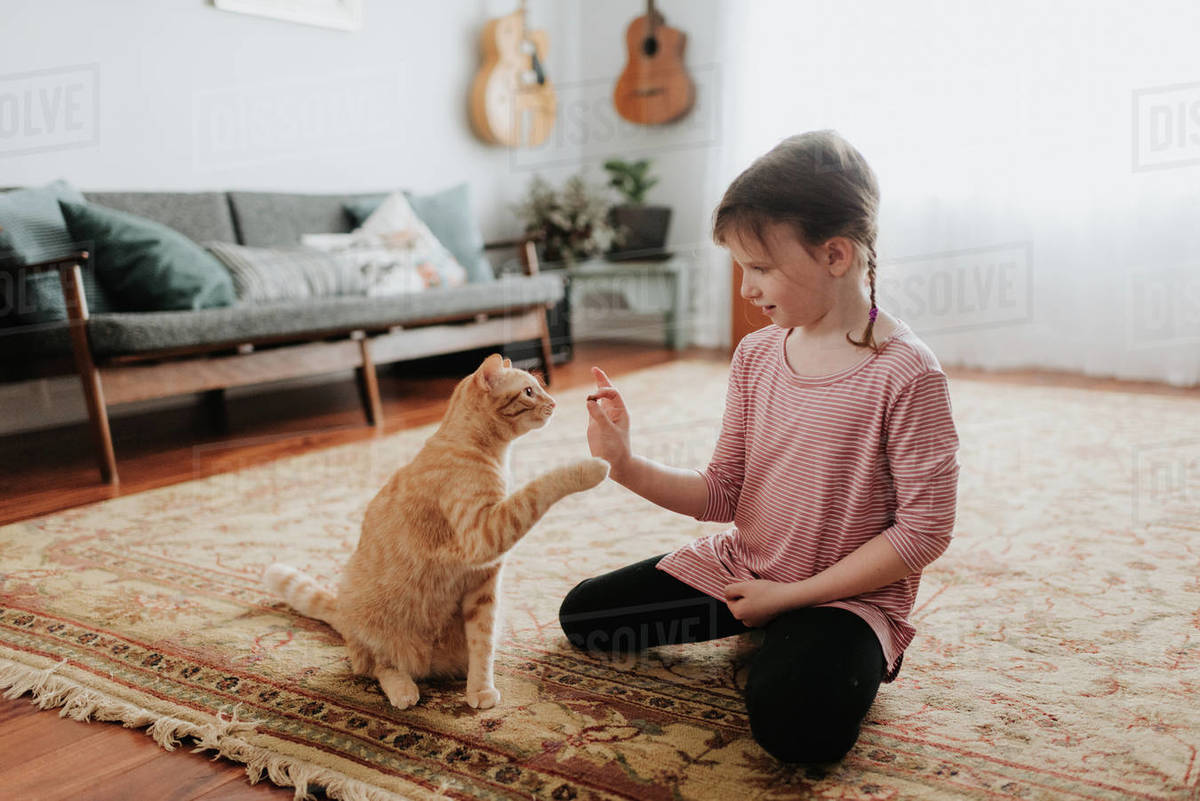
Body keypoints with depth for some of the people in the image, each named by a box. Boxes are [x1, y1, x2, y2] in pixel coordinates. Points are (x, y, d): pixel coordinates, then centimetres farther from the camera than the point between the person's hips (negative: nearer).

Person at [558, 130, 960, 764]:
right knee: (581, 615, 7)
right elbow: (723, 494, 2)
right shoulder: (755, 355, 0)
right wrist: (626, 465, -14)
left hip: (848, 591, -6)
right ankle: (766, 632, 16)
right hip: (736, 566, 7)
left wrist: (792, 594, -17)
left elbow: (924, 529, -18)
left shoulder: (904, 373, -19)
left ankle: (833, 648, 1)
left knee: (795, 722, -35)